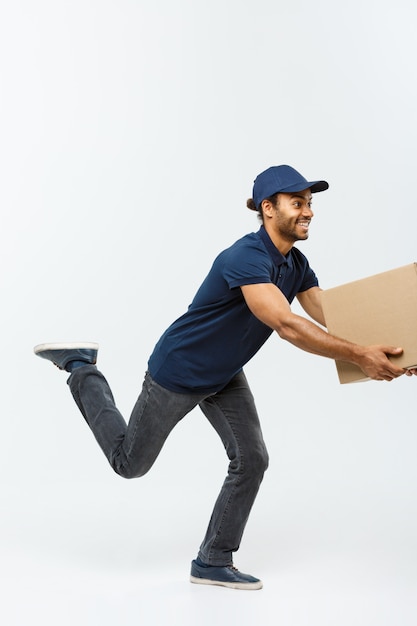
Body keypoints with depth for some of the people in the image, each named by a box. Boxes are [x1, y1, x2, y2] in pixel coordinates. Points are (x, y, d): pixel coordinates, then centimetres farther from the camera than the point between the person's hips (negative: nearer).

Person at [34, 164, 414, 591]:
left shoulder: (296, 264, -4)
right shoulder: (245, 257, -33)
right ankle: (81, 368, 26)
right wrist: (359, 356, -46)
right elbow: (287, 326, -43)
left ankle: (213, 562, 17)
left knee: (251, 460, 1)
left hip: (225, 377, 8)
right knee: (129, 463, 10)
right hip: (177, 374, -8)